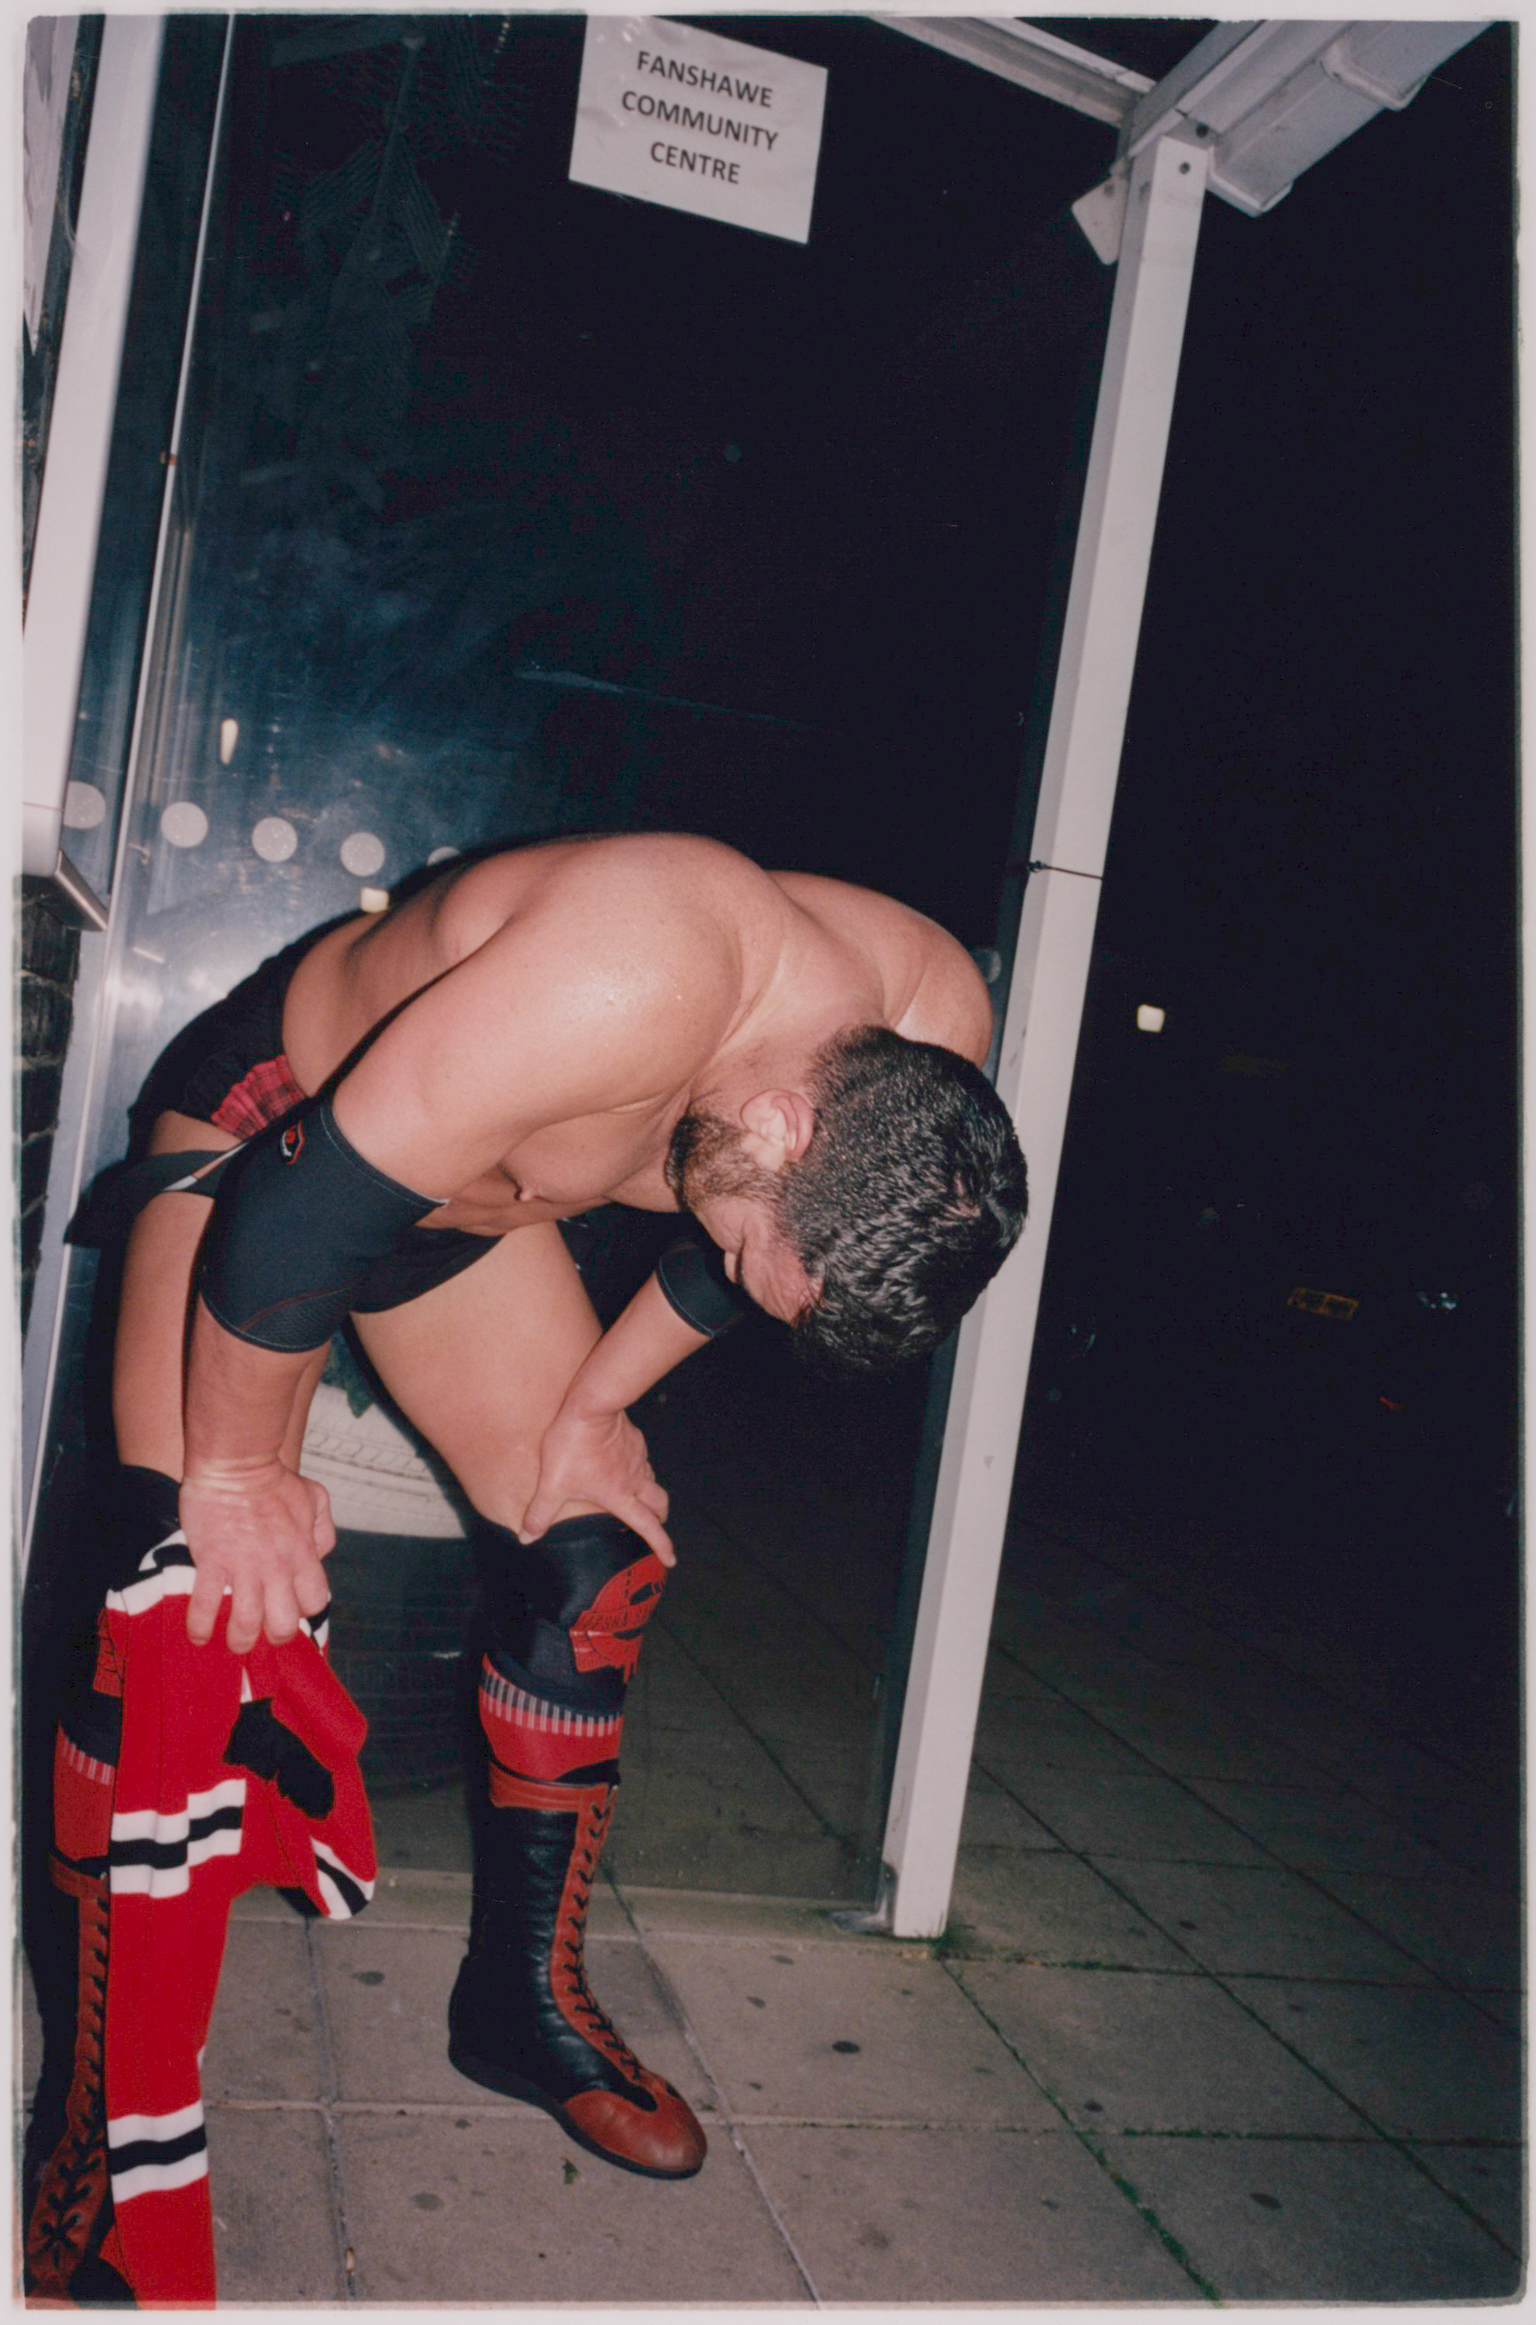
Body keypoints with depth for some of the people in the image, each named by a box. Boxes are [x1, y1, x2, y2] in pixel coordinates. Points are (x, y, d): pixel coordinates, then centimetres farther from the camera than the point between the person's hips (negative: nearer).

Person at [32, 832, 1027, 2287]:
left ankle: (525, 2006, 24)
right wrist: (237, 1470, -21)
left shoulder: (935, 1029, -19)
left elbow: (730, 1254, 1)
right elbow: (302, 1211, -34)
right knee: (203, 1600, -19)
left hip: (470, 1190, 6)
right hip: (268, 1122, -6)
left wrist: (592, 1410, 1)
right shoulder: (627, 991, -42)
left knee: (594, 1568, 4)